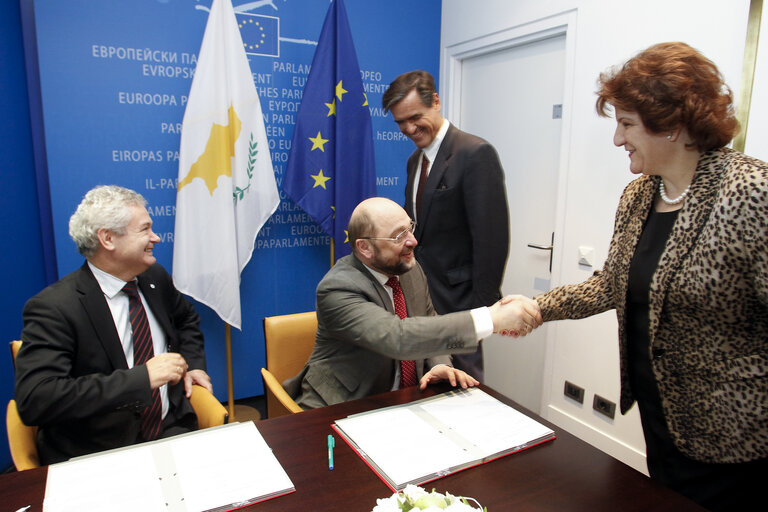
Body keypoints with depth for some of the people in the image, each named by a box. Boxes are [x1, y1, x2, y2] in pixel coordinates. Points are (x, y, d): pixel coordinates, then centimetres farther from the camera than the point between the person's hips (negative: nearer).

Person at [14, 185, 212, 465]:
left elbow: (186, 318, 26)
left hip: (171, 433, 5)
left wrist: (193, 364, 8)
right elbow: (34, 401, -25)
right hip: (96, 460, -4)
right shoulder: (54, 308, -14)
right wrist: (142, 377, -28)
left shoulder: (155, 277, 6)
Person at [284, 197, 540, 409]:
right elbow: (396, 337, -37)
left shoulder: (412, 270, 0)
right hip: (341, 410, -5)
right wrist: (490, 319, -40)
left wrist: (440, 365, -10)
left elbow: (430, 327, 13)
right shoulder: (337, 288, -23)